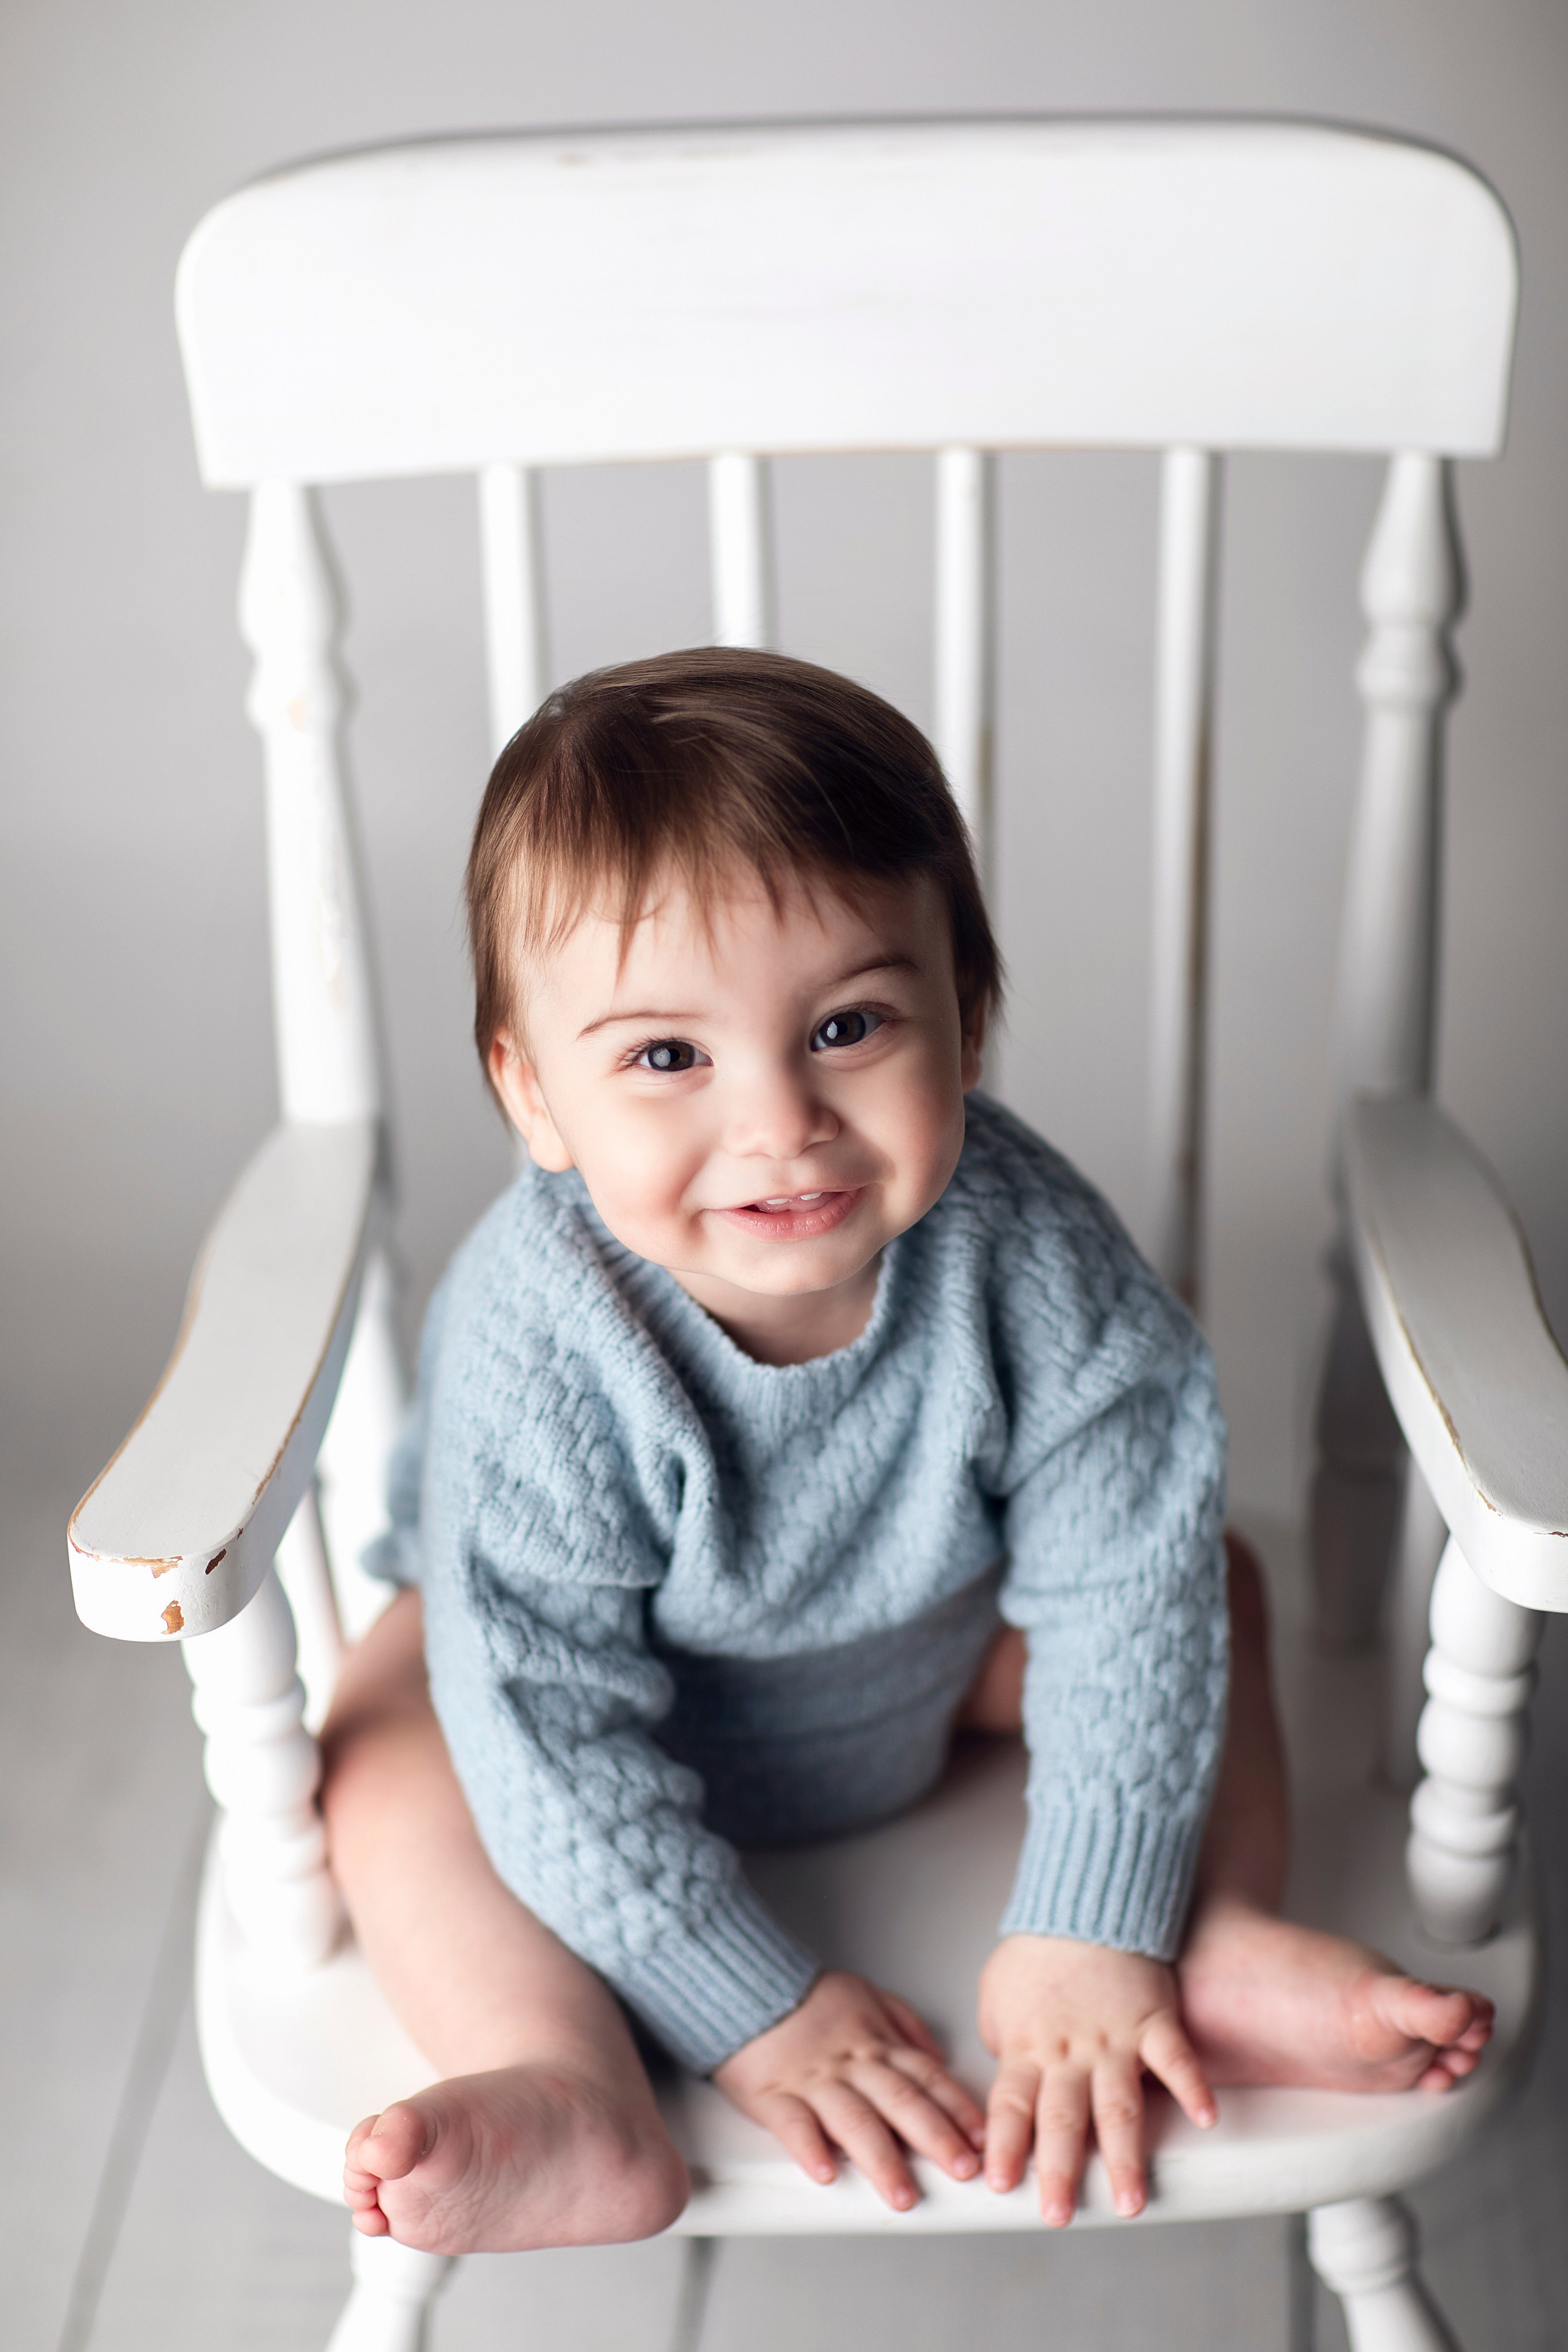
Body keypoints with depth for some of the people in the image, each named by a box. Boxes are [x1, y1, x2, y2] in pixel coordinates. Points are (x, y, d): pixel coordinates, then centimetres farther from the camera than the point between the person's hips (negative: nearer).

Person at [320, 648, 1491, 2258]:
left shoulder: (1021, 1244, -32)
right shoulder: (537, 1344, -38)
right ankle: (566, 2099, -28)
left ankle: (1221, 1949, -11)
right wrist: (751, 2008, -31)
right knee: (388, 1758, -25)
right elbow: (555, 1736, -33)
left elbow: (1125, 1585, -25)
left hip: (935, 1648, 3)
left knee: (1202, 1582, -8)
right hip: (623, 1677, -2)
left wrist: (1088, 1931, -29)